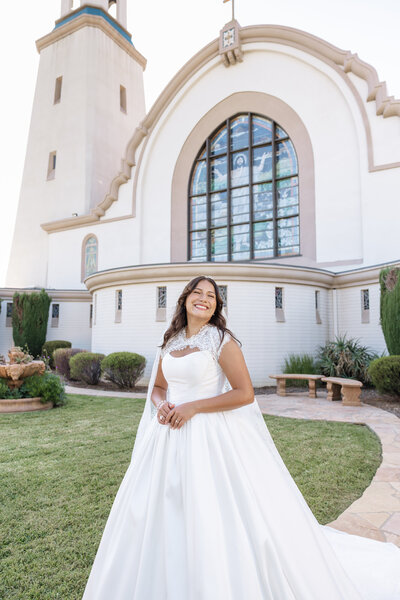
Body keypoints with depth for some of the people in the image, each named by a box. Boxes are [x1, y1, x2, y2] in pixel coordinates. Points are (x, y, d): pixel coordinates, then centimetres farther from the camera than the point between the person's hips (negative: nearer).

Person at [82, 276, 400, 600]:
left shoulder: (222, 340, -9)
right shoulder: (170, 342, 8)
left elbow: (245, 393, -14)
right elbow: (157, 387, 17)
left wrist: (193, 407, -17)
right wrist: (162, 405, -6)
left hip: (211, 439, -6)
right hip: (170, 439, 6)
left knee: (216, 517, 1)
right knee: (163, 518, 16)